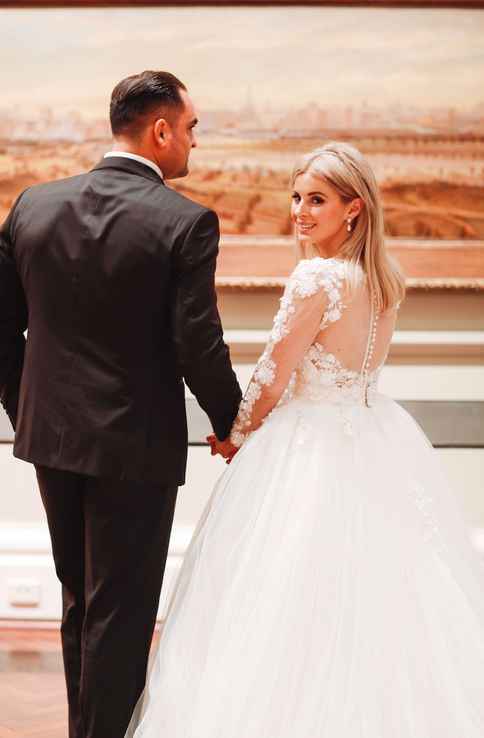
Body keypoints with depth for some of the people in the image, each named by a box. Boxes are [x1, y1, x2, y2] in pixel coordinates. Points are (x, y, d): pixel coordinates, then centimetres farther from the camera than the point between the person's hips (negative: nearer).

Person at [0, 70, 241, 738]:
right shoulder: (187, 223, -16)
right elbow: (199, 347, -17)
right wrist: (229, 421, 1)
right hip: (136, 444, -6)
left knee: (80, 601, 22)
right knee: (120, 612, 8)